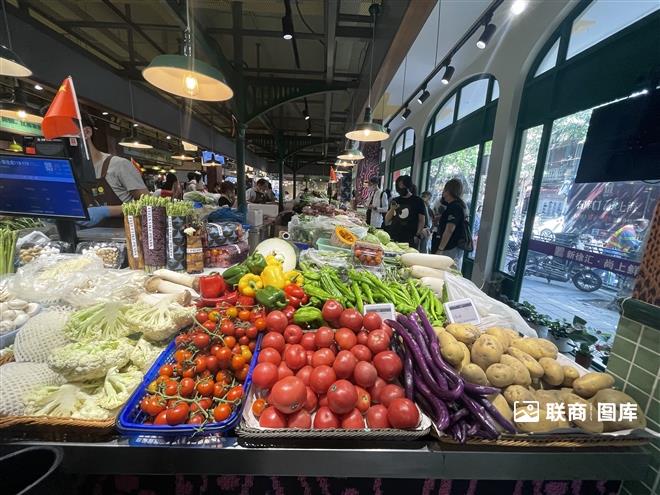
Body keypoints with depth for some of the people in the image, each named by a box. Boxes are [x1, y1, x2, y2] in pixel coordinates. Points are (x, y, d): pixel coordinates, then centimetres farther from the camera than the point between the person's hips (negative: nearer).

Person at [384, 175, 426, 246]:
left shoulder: (417, 201, 2)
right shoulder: (395, 200, 11)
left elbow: (421, 221, 1)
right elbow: (387, 221, 11)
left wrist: (417, 235, -10)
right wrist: (392, 209, -5)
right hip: (392, 238, 3)